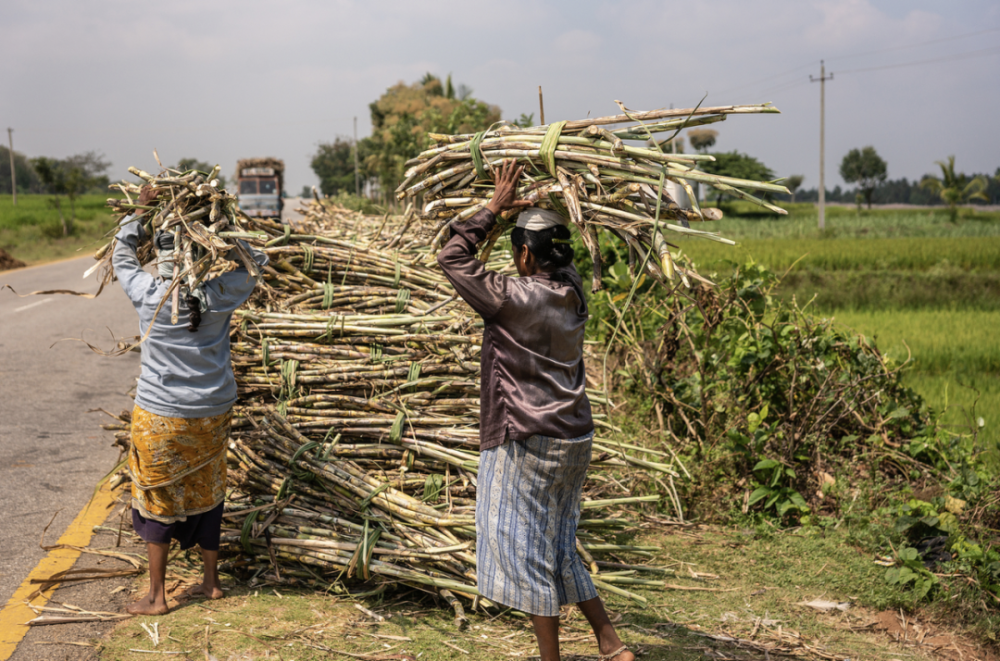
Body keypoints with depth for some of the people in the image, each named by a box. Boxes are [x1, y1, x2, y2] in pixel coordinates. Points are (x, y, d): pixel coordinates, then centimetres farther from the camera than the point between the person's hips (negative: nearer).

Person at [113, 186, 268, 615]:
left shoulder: (148, 296, -15)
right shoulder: (220, 296, -10)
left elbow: (121, 256, 5)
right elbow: (255, 261, 8)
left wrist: (140, 210, 9)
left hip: (160, 415, -3)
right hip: (213, 413, 3)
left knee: (157, 499, 10)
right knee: (206, 494, 18)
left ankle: (156, 597, 17)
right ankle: (211, 581, 31)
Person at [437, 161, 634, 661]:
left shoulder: (514, 299, -18)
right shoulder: (570, 293, 2)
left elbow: (451, 259, -11)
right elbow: (560, 257, 26)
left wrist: (494, 208, -5)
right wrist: (520, 207, 20)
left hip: (529, 443, -8)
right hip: (574, 437, 8)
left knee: (528, 552, 3)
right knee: (560, 549, 20)